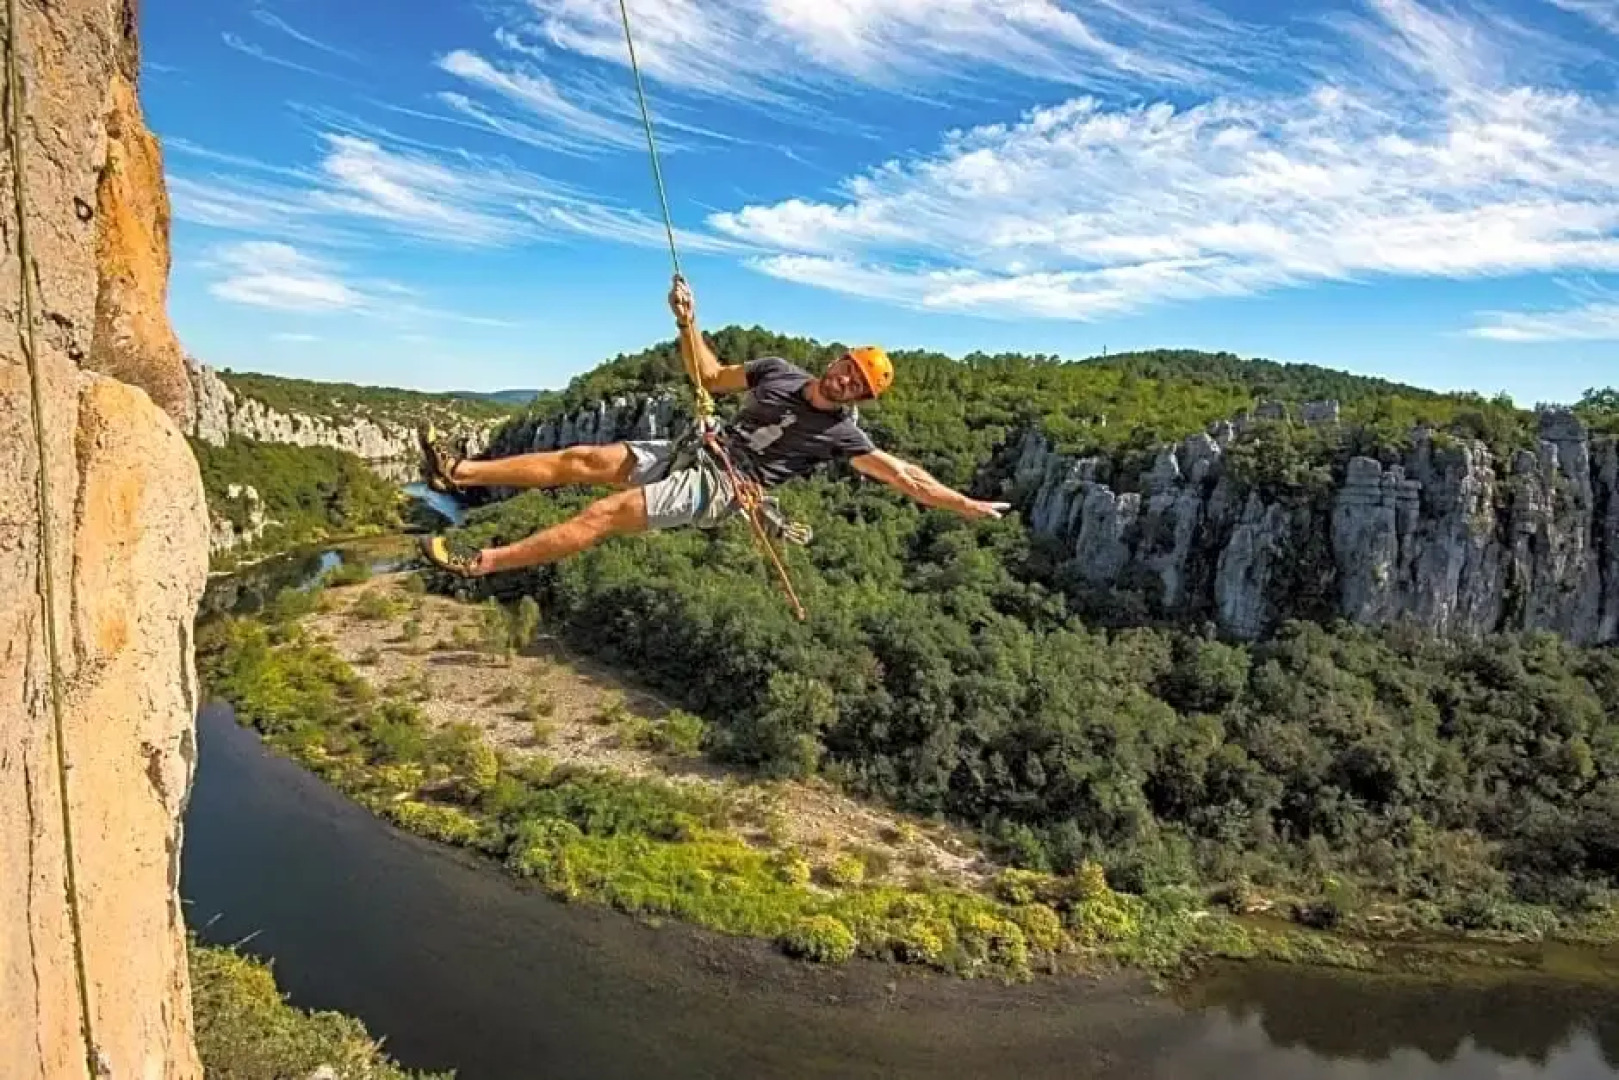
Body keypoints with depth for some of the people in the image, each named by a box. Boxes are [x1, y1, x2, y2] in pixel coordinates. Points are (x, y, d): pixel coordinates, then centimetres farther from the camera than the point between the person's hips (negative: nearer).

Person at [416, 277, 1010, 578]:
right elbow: (711, 377, 17)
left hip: (718, 487, -6)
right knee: (584, 459, -5)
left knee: (605, 514, -18)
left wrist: (967, 504, -8)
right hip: (693, 451, 6)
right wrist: (688, 323, 4)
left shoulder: (840, 432, -6)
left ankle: (480, 563, -17)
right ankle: (459, 471, -3)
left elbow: (902, 475, -6)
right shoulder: (779, 370, 8)